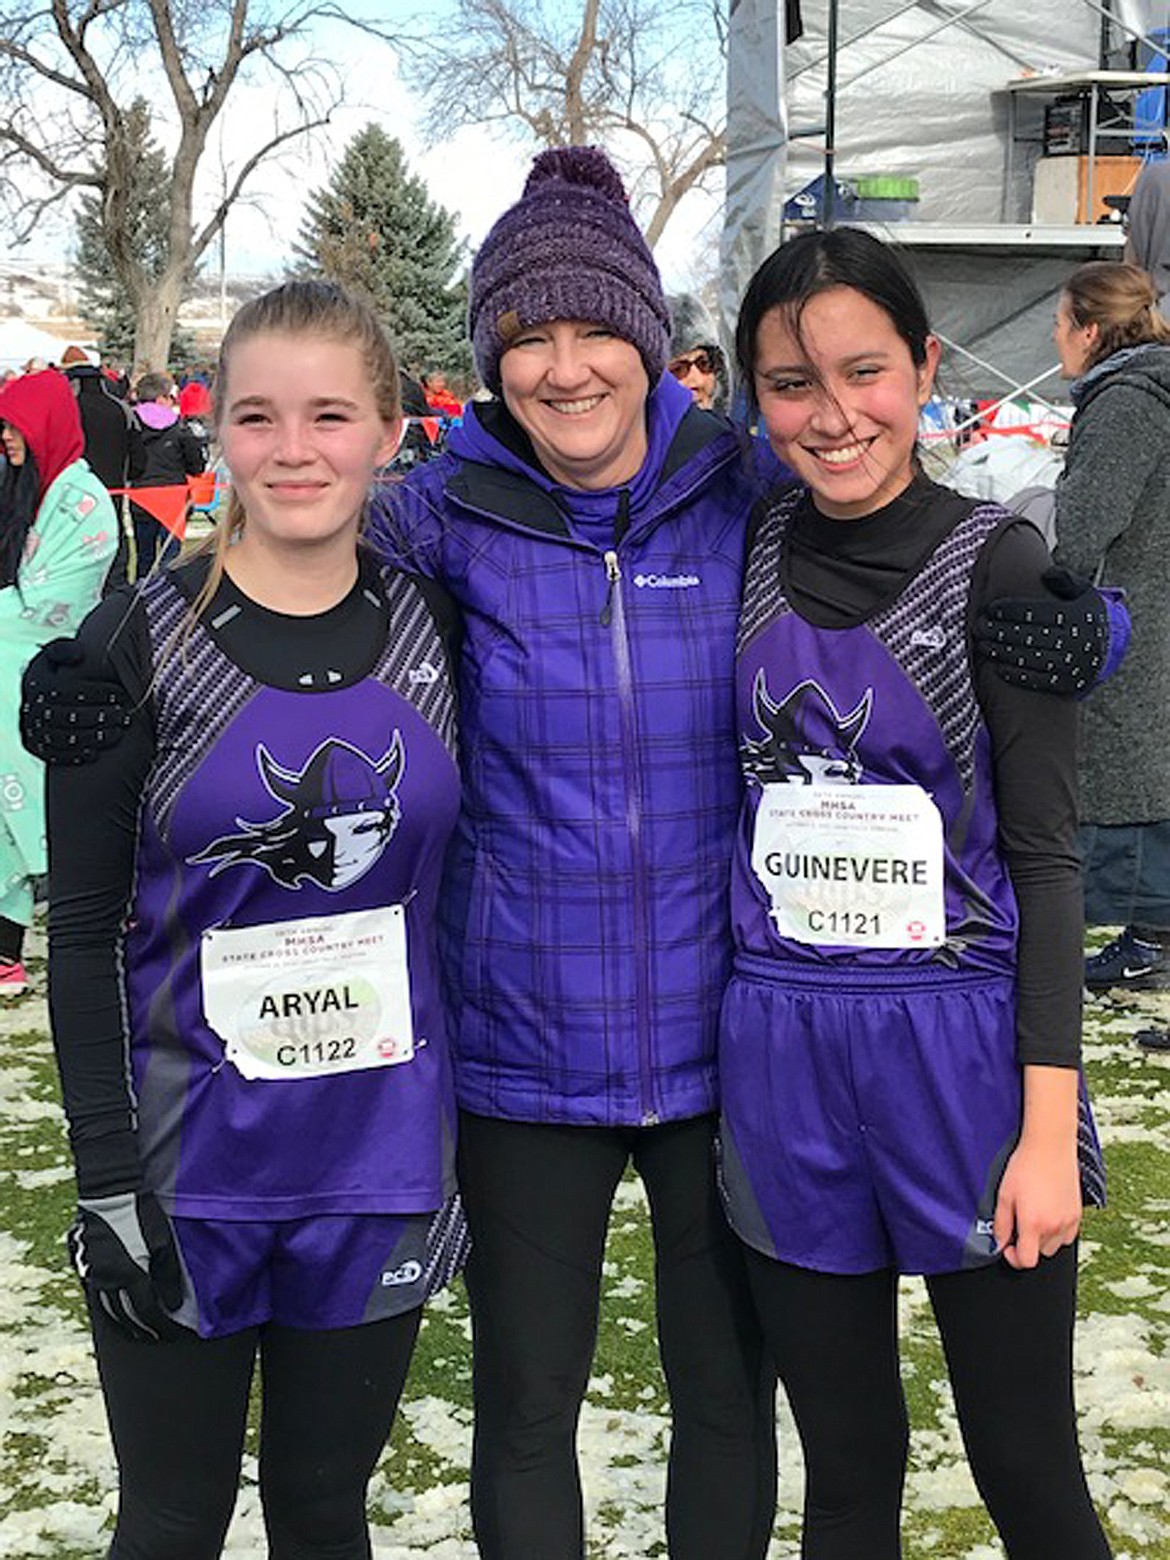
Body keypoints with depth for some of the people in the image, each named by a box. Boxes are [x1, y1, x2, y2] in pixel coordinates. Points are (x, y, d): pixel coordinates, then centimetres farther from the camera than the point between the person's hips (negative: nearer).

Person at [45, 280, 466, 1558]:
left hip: (381, 1163, 2)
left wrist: (470, 1129, 8)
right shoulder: (140, 642, -9)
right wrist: (105, 1179, -11)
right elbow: (85, 933, -7)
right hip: (190, 1167, -2)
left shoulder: (430, 628, 0)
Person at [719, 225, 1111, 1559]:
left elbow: (1044, 848, -8)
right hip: (781, 1052, 3)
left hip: (961, 1047, -3)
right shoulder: (746, 555, 3)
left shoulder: (994, 562, -7)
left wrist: (1049, 1125, -12)